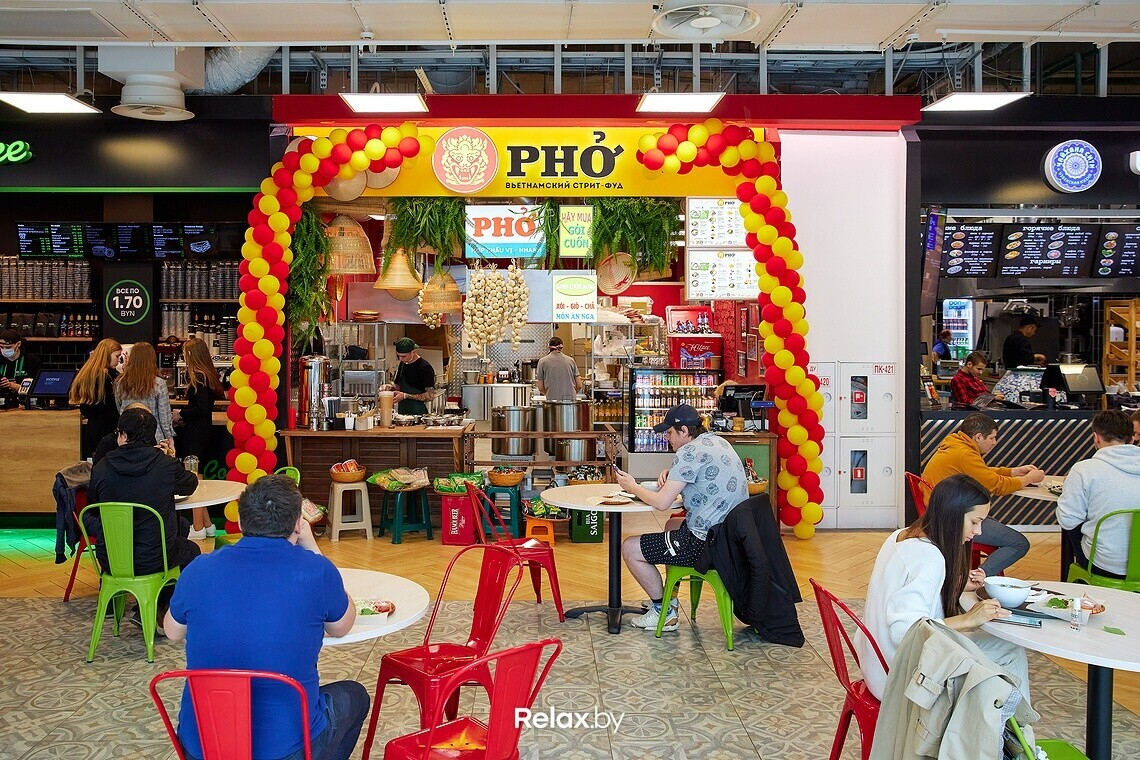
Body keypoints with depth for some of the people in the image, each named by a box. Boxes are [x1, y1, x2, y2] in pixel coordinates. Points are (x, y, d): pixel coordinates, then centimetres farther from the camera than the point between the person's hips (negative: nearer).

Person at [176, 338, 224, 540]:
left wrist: (181, 414, -9)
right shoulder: (209, 374, 10)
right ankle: (207, 524, 20)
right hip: (204, 428, 10)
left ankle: (199, 528, 2)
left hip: (195, 431, -10)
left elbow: (202, 408, -22)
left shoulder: (198, 376, -16)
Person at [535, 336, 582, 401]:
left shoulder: (543, 361, 3)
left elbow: (540, 388, 4)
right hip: (570, 400, 2)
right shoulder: (570, 360, 8)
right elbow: (579, 386, 7)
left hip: (552, 400, -1)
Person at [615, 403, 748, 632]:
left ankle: (664, 612, 16)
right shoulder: (717, 441, 9)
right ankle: (669, 598, 40)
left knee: (630, 549, 1)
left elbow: (662, 503, -20)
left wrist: (632, 487, -2)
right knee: (672, 525, 37)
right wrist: (672, 474, 9)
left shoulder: (689, 452, -18)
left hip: (706, 543, -10)